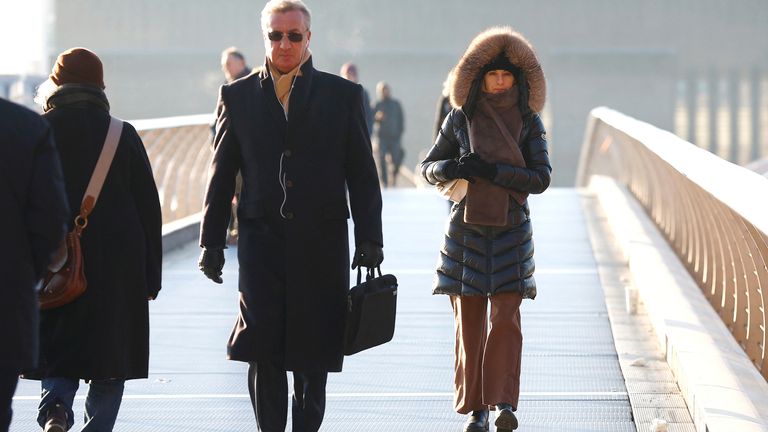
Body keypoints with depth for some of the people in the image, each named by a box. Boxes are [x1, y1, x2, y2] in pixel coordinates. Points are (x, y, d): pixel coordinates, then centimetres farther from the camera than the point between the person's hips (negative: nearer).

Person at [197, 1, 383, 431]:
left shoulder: (343, 95, 5)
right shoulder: (239, 96, 8)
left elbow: (363, 175, 5)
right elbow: (222, 175, 9)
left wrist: (369, 240, -2)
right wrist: (212, 242, 5)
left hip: (321, 246, 0)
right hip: (262, 239, 0)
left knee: (313, 355, 5)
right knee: (262, 351, -9)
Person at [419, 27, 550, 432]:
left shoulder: (529, 122, 2)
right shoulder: (461, 118, 3)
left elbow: (541, 178, -5)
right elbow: (427, 166, 9)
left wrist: (492, 171, -16)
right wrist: (451, 168, -14)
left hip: (511, 231, -1)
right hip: (467, 229, 1)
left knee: (506, 318, -10)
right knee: (469, 320, 1)